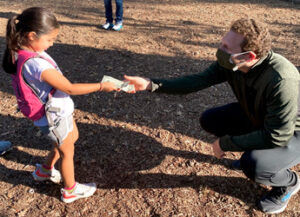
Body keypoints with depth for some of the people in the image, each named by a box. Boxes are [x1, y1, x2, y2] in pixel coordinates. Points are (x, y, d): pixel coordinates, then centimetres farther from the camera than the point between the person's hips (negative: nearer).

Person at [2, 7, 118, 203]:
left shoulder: (27, 51, -5)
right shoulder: (35, 63, -34)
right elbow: (70, 88, -28)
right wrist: (101, 86, -21)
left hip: (60, 109, 9)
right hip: (53, 117, -9)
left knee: (72, 138, 29)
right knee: (67, 152, 13)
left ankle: (45, 170, 48)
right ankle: (71, 191, 38)